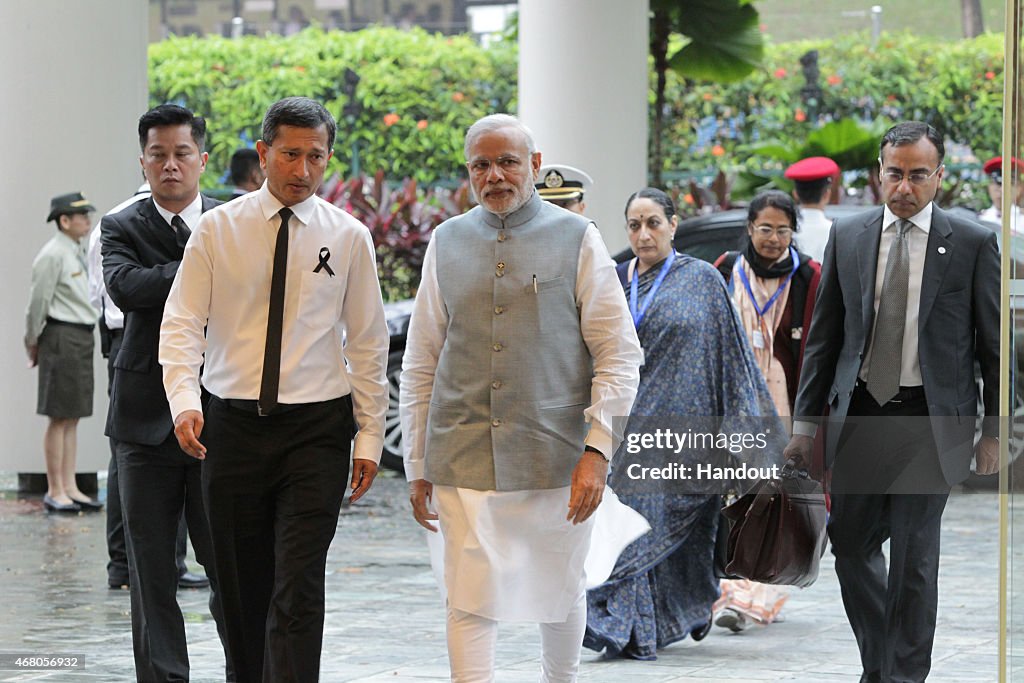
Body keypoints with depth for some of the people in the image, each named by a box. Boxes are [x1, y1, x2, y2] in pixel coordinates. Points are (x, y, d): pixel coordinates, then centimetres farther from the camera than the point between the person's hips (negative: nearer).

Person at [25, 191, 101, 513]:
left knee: (72, 418, 10)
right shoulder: (52, 255, -13)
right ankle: (55, 492, -1)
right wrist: (33, 343, -4)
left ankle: (70, 488, 14)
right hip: (62, 338, -9)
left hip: (82, 339, 9)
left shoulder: (76, 253, 16)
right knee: (59, 418, -5)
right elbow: (38, 302, -11)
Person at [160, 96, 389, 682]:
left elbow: (368, 343, 6)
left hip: (317, 428, -1)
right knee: (241, 584, 8)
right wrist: (184, 400, -19)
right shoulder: (218, 229, 2)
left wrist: (371, 436, 1)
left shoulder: (349, 238, 3)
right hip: (232, 424, 1)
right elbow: (181, 325, -2)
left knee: (300, 584, -10)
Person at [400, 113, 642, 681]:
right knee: (471, 603, -9)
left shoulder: (577, 239, 2)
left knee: (559, 593, 12)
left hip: (556, 461, -1)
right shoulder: (447, 244, 9)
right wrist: (417, 466, 8)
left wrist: (597, 450, -12)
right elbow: (420, 364, 13)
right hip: (464, 460, 1)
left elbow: (619, 355, -1)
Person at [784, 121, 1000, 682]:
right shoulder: (848, 237, 6)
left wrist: (993, 431, -2)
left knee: (913, 555, -2)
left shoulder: (972, 245, -2)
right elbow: (823, 336, 10)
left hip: (930, 420, -3)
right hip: (860, 413, 3)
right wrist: (805, 419, 7)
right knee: (851, 541, 8)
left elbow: (995, 344, 1)